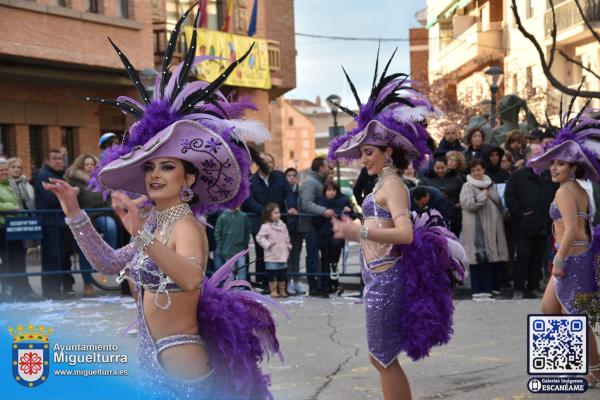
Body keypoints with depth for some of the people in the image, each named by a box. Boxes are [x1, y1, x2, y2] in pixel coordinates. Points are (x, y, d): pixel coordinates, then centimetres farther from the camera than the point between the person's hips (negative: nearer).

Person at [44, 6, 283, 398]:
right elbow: (108, 263, 14)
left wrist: (141, 235, -45)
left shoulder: (186, 226, -18)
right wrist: (76, 214, 8)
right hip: (154, 364, 9)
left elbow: (192, 280, -37)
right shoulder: (156, 224, 9)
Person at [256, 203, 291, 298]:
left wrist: (288, 246, 11)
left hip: (282, 255, 5)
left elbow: (286, 238, 17)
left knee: (282, 274, 11)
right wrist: (267, 244, -16)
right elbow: (259, 237, -10)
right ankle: (273, 291, 10)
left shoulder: (282, 225, 9)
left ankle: (282, 291, 20)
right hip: (272, 256, -5)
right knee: (272, 274, 1)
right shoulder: (266, 226, -10)